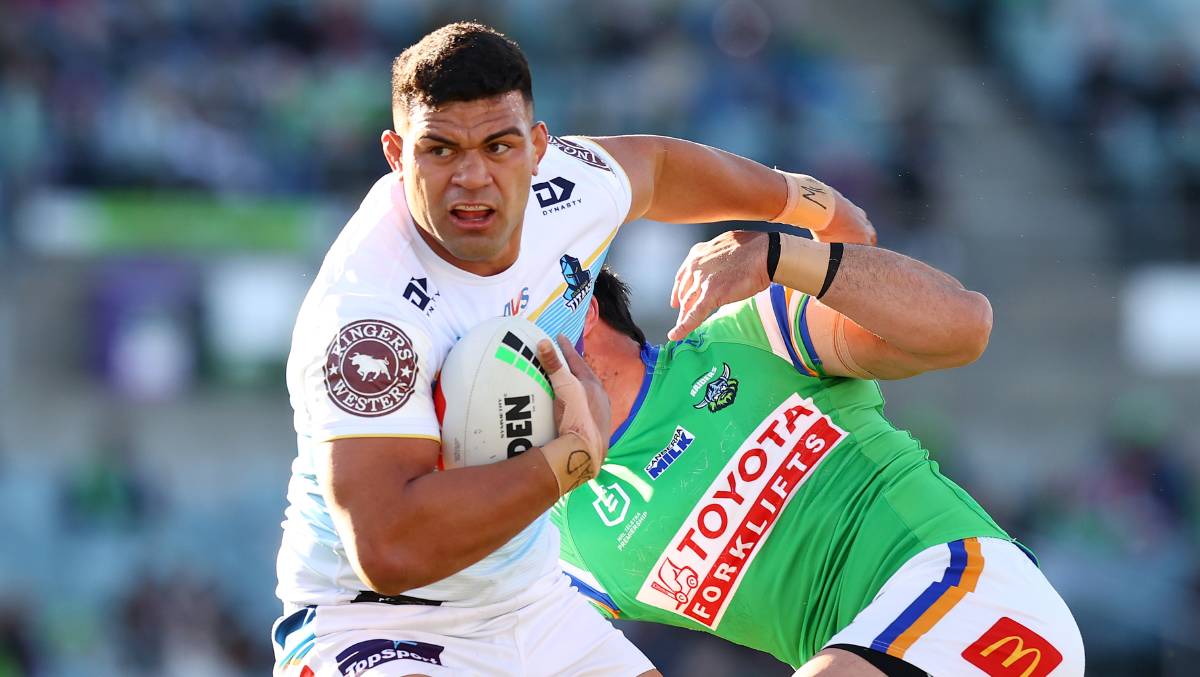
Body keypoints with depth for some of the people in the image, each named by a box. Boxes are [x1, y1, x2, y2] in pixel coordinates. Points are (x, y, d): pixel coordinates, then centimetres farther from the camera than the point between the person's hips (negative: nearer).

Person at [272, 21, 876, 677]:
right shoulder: (368, 313, -30)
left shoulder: (563, 187, -6)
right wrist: (578, 452, -31)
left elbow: (655, 164, 20)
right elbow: (389, 551, -40)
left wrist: (800, 197, 37)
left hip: (531, 606, 9)